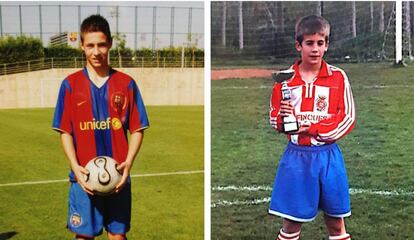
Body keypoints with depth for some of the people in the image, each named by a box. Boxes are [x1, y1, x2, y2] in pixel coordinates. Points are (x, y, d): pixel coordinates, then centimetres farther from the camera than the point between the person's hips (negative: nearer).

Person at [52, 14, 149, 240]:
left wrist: (128, 163, -11)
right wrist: (75, 166, -12)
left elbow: (137, 130, 3)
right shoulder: (70, 84, 1)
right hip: (84, 177, 0)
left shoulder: (126, 83, 2)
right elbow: (65, 131, 2)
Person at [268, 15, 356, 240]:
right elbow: (274, 119, 6)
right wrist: (282, 117, -17)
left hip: (328, 156, 0)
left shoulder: (338, 77, -2)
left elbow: (348, 118, -5)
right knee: (292, 220, 6)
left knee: (335, 219, 12)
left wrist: (313, 129, -15)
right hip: (296, 156, 0)